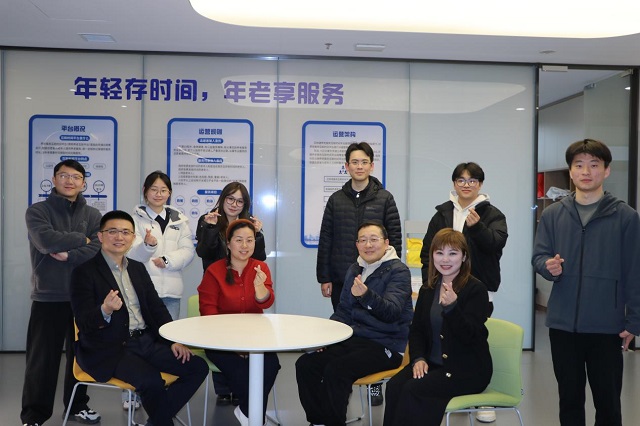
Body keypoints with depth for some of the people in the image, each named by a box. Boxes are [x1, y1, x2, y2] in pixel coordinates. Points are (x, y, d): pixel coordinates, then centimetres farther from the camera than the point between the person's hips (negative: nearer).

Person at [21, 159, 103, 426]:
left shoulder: (93, 215, 8)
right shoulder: (38, 211, 1)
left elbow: (98, 249, -6)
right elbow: (46, 241, -17)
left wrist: (68, 256, -16)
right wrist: (81, 239, -7)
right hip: (48, 297, -3)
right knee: (42, 359, 3)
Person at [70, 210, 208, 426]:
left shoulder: (138, 268, 13)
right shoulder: (85, 272, -7)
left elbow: (157, 308, 13)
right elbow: (84, 323, -13)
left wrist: (174, 340, -1)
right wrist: (105, 310, -35)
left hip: (146, 341, 7)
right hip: (108, 348, -6)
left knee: (198, 367, -8)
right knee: (152, 380, -32)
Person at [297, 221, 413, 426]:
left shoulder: (398, 271, -8)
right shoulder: (354, 270, 13)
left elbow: (392, 312, -22)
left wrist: (366, 295, -40)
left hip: (385, 345, -6)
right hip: (354, 339, 7)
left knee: (335, 370, -28)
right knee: (305, 364, -14)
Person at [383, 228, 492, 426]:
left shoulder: (476, 289, -10)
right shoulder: (428, 289, 9)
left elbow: (470, 337, -18)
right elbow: (416, 329, 11)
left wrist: (452, 306, -34)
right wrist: (418, 358, -7)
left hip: (468, 369, -5)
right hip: (433, 363, 5)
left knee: (413, 390, -25)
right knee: (394, 386, -22)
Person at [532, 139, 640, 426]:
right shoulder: (552, 214, 3)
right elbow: (538, 256, 6)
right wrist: (548, 266, -17)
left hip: (607, 326, -2)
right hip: (562, 323, 2)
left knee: (607, 400, 11)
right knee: (569, 396, 15)